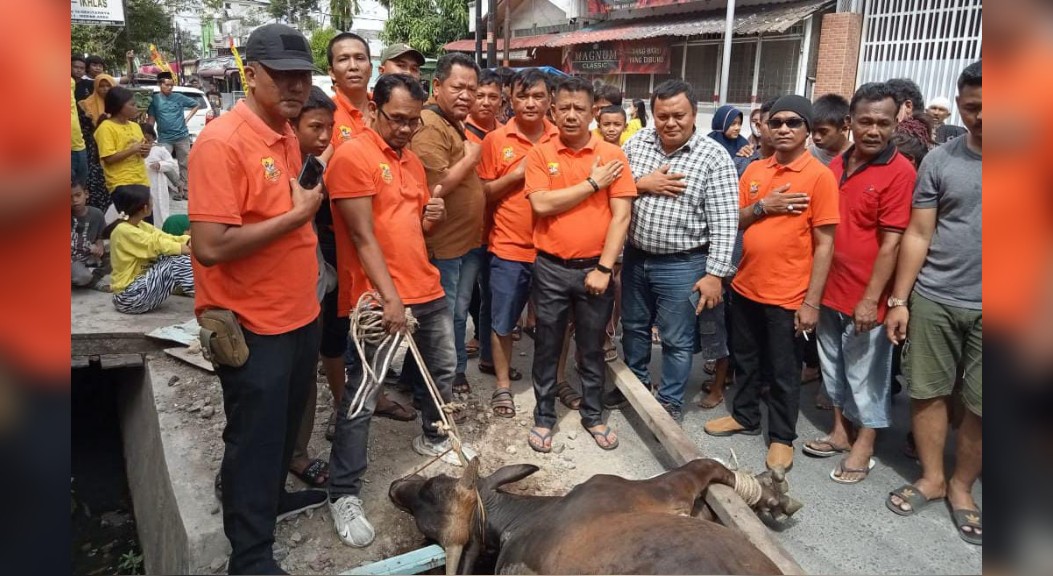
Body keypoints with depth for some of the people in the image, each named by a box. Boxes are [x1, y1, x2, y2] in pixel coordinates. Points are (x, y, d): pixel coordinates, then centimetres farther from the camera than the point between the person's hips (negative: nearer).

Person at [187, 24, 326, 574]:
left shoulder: (287, 134, 7)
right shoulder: (221, 142, -21)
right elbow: (210, 246, -27)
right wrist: (298, 215, -22)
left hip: (300, 313, 8)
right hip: (252, 326, -8)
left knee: (286, 423, 25)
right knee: (254, 437, 7)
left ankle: (273, 495, 48)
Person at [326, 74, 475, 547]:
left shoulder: (412, 160, 14)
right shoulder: (352, 156, -12)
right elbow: (363, 236, -17)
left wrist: (433, 217, -1)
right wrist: (389, 296, -22)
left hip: (427, 288, 8)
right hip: (379, 298, -8)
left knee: (444, 369, 22)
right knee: (362, 399, -3)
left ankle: (432, 437, 46)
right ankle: (344, 495, 10)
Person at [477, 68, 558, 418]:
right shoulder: (495, 140, -2)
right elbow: (483, 192, -2)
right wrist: (517, 174, -14)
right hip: (508, 248, -1)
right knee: (502, 320, 8)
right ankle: (503, 385, 25)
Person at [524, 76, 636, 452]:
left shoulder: (612, 155, -2)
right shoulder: (540, 154, -1)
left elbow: (621, 215, -6)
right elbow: (542, 204, -15)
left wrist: (604, 267, -12)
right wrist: (592, 184, -12)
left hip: (595, 267, 0)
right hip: (550, 268, 0)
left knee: (592, 347, 14)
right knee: (547, 347, 12)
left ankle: (593, 414, 32)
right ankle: (544, 416, 28)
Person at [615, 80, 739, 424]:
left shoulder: (714, 156, -13)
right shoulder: (637, 142, -1)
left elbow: (724, 223, -14)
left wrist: (715, 273, -18)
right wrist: (641, 184, -15)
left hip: (682, 265, -4)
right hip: (635, 257, 5)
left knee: (677, 340, 10)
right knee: (633, 327, 21)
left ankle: (670, 401, 29)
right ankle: (635, 382, 44)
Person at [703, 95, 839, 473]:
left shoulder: (820, 175, -10)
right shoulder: (754, 170, 6)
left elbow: (824, 244, -12)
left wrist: (812, 301, -15)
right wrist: (763, 206, -12)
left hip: (788, 294, -5)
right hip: (746, 286, 5)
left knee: (783, 371, 9)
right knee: (745, 359, 20)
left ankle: (782, 437, 26)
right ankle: (745, 416, 39)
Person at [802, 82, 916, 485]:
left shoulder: (899, 172, -13)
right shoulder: (836, 165, 7)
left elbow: (891, 243, -16)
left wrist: (870, 299, -18)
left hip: (865, 296, -6)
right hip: (830, 289, 7)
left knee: (865, 372, 8)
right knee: (833, 365, 18)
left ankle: (864, 446, 24)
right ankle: (841, 432, 35)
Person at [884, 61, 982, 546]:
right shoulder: (940, 161, 2)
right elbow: (918, 235, 3)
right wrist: (899, 300, 0)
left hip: (986, 308, -1)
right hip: (933, 300, 1)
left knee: (980, 406, 8)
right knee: (927, 392, 9)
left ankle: (961, 486, 27)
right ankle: (931, 477, 26)